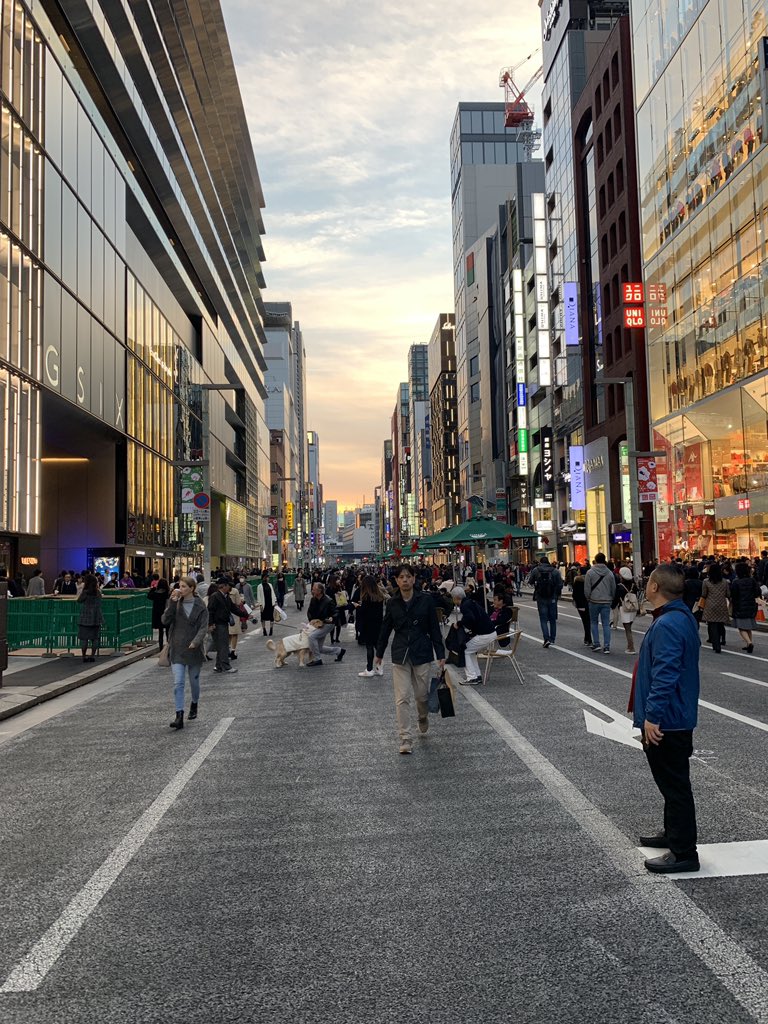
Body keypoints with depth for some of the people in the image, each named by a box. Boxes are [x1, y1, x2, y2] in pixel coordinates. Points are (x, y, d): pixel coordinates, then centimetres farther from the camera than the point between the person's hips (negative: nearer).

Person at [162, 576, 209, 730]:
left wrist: (195, 642, -21)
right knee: (178, 683, -9)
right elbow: (165, 620, -8)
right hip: (177, 650, 1)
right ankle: (179, 716, -10)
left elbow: (204, 627, -8)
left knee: (194, 681, 14)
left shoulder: (200, 606, -3)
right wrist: (172, 603, -15)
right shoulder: (175, 603, 3)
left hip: (193, 649, -1)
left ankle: (194, 704, 41)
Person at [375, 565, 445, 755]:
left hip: (422, 653, -1)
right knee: (402, 698, -3)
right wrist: (379, 653, 16)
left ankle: (423, 717, 43)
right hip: (400, 654, 1)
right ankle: (406, 739, 3)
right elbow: (385, 629, 11)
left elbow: (434, 629, -2)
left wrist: (440, 654, -4)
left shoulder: (425, 600, -5)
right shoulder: (392, 603, 1)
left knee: (422, 694, 10)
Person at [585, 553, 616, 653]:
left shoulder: (590, 572, -8)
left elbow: (587, 589, -7)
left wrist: (588, 599, 9)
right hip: (606, 602, 2)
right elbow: (613, 589, 7)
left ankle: (596, 644, 9)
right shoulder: (610, 573, 2)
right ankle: (606, 647, 1)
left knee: (594, 622, 13)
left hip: (594, 601, -2)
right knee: (606, 624, 4)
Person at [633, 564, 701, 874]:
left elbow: (664, 676, -29)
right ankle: (674, 834, 37)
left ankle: (684, 853, 10)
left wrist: (653, 715, -25)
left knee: (674, 784, 0)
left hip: (665, 722, -11)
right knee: (673, 782, 22)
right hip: (678, 717, 11)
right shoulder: (682, 617, 9)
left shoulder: (667, 625, -25)